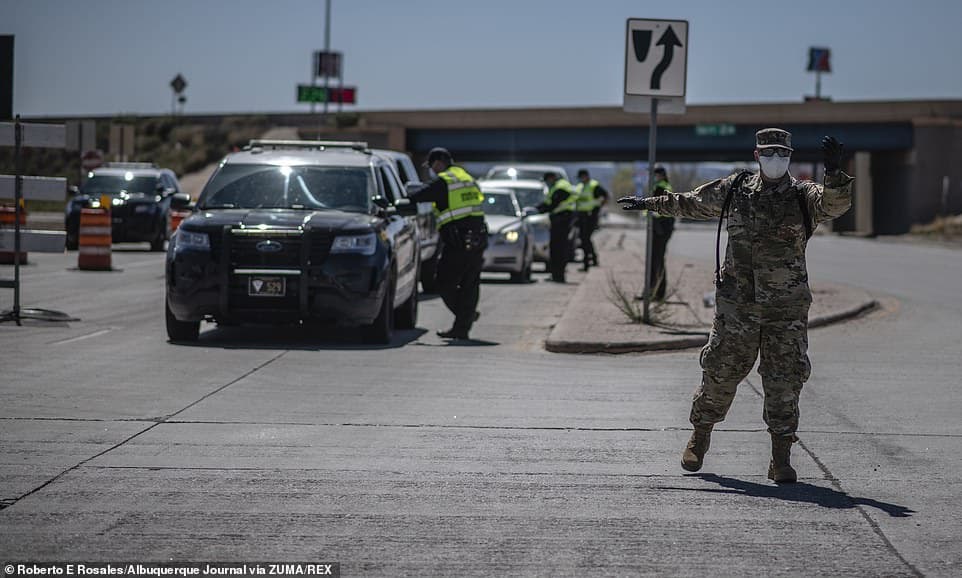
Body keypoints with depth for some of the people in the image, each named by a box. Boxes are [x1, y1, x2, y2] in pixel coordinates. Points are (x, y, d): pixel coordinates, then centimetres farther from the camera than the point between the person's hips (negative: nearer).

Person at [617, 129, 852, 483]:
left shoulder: (803, 195, -1)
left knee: (784, 379, -3)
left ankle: (781, 458, 4)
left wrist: (833, 172, -39)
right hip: (737, 303, 1)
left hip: (786, 307, -1)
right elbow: (691, 203, 20)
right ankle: (700, 436, 28)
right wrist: (649, 204, 28)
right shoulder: (734, 191, 6)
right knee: (721, 372, 7)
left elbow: (836, 204, -21)